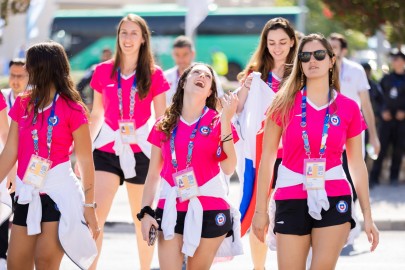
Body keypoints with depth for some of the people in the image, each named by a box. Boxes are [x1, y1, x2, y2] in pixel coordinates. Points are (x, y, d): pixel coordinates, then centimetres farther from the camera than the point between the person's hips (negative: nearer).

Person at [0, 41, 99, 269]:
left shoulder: (72, 110, -7)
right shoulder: (22, 105, 8)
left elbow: (86, 161, -6)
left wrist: (89, 206, -8)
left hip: (59, 195, -5)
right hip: (27, 196, 6)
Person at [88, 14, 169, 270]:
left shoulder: (154, 75, 1)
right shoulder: (103, 71, 6)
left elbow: (162, 120, 4)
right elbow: (96, 116, 13)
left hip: (141, 152, -1)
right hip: (107, 150, 1)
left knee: (142, 220, 9)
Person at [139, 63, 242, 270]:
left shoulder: (217, 122, 1)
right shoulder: (164, 126, 7)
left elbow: (228, 168, -11)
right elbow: (153, 174, 10)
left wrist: (226, 122, -16)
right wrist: (145, 211, 1)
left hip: (210, 211, -1)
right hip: (171, 210, 1)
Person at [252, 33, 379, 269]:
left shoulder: (348, 108, 3)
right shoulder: (285, 104, 1)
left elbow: (357, 164, 9)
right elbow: (267, 158, 4)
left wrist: (368, 215, 8)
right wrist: (261, 209, 1)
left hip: (333, 200, 0)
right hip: (291, 200, 0)